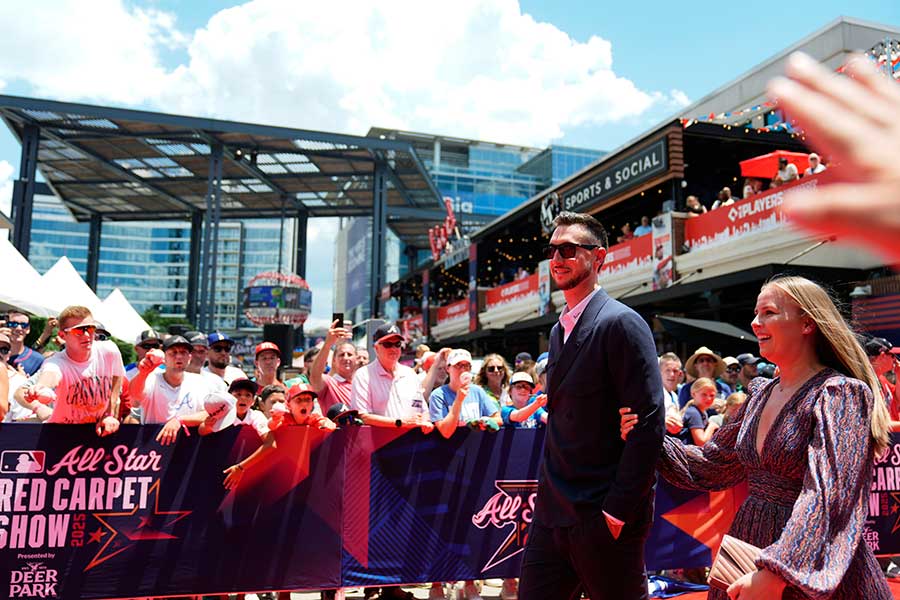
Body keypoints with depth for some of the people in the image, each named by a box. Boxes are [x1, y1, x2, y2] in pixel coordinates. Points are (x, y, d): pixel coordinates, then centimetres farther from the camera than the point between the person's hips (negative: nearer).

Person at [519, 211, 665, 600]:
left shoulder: (621, 323, -13)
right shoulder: (559, 330, 13)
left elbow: (649, 422, -18)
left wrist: (617, 512, -18)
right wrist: (548, 494, 13)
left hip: (603, 519, -8)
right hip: (552, 512, 8)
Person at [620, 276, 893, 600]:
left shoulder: (839, 394, -15)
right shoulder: (760, 394, 6)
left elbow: (826, 497, -27)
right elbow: (712, 466, 10)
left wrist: (775, 573, -36)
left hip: (812, 574, -6)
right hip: (748, 545, 6)